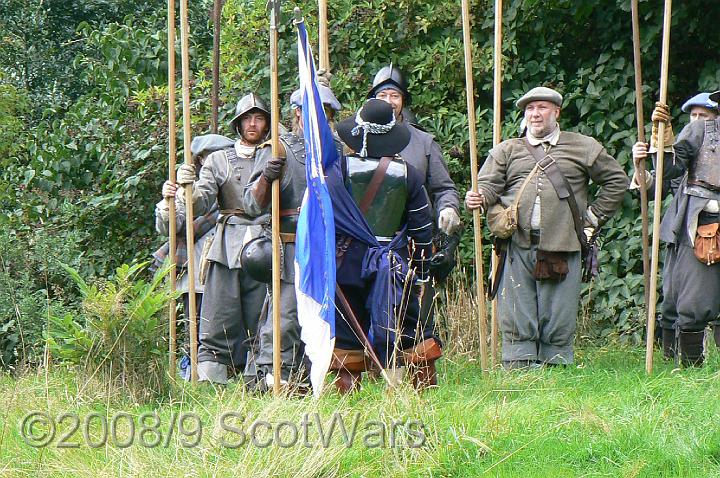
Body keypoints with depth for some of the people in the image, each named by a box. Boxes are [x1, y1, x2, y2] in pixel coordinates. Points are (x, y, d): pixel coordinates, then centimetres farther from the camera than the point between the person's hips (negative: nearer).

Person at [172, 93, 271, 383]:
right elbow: (202, 203, 3)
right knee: (219, 319, -6)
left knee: (260, 321, -3)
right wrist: (188, 188, -18)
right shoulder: (219, 160, 15)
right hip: (228, 248, 0)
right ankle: (209, 373, -9)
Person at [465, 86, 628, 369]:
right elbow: (489, 186, 7)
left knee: (559, 321, -1)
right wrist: (477, 200, -16)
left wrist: (593, 216, 10)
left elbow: (617, 181, 18)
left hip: (562, 248, -1)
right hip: (518, 247, 1)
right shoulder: (507, 151, 17)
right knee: (517, 320, -3)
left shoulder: (583, 148, 14)